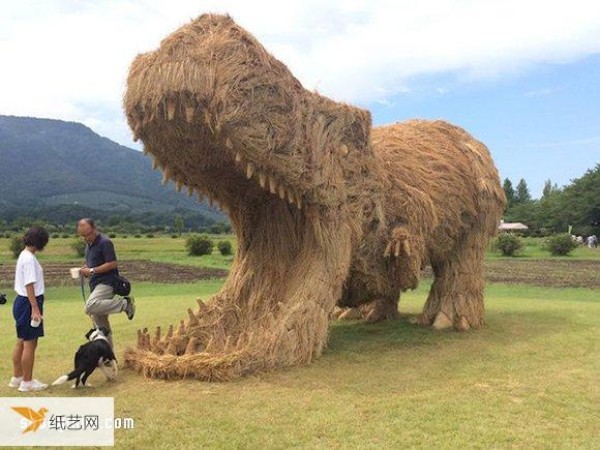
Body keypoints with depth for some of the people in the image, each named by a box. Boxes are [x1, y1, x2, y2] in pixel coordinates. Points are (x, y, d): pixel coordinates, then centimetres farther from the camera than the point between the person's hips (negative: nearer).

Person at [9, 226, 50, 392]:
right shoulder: (29, 259, -18)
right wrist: (35, 309, -22)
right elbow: (29, 286, -22)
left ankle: (17, 378, 28)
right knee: (30, 343, -1)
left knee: (21, 342, 18)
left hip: (22, 302, 10)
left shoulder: (25, 255, 12)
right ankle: (27, 382, 7)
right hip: (29, 303, -10)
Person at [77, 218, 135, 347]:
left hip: (106, 282, -9)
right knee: (100, 321, 10)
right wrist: (85, 269, 5)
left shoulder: (105, 242, -12)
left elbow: (113, 264, -18)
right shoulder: (89, 244, 15)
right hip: (96, 284, 9)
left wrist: (92, 271, -19)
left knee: (91, 306, -32)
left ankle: (124, 304, -18)